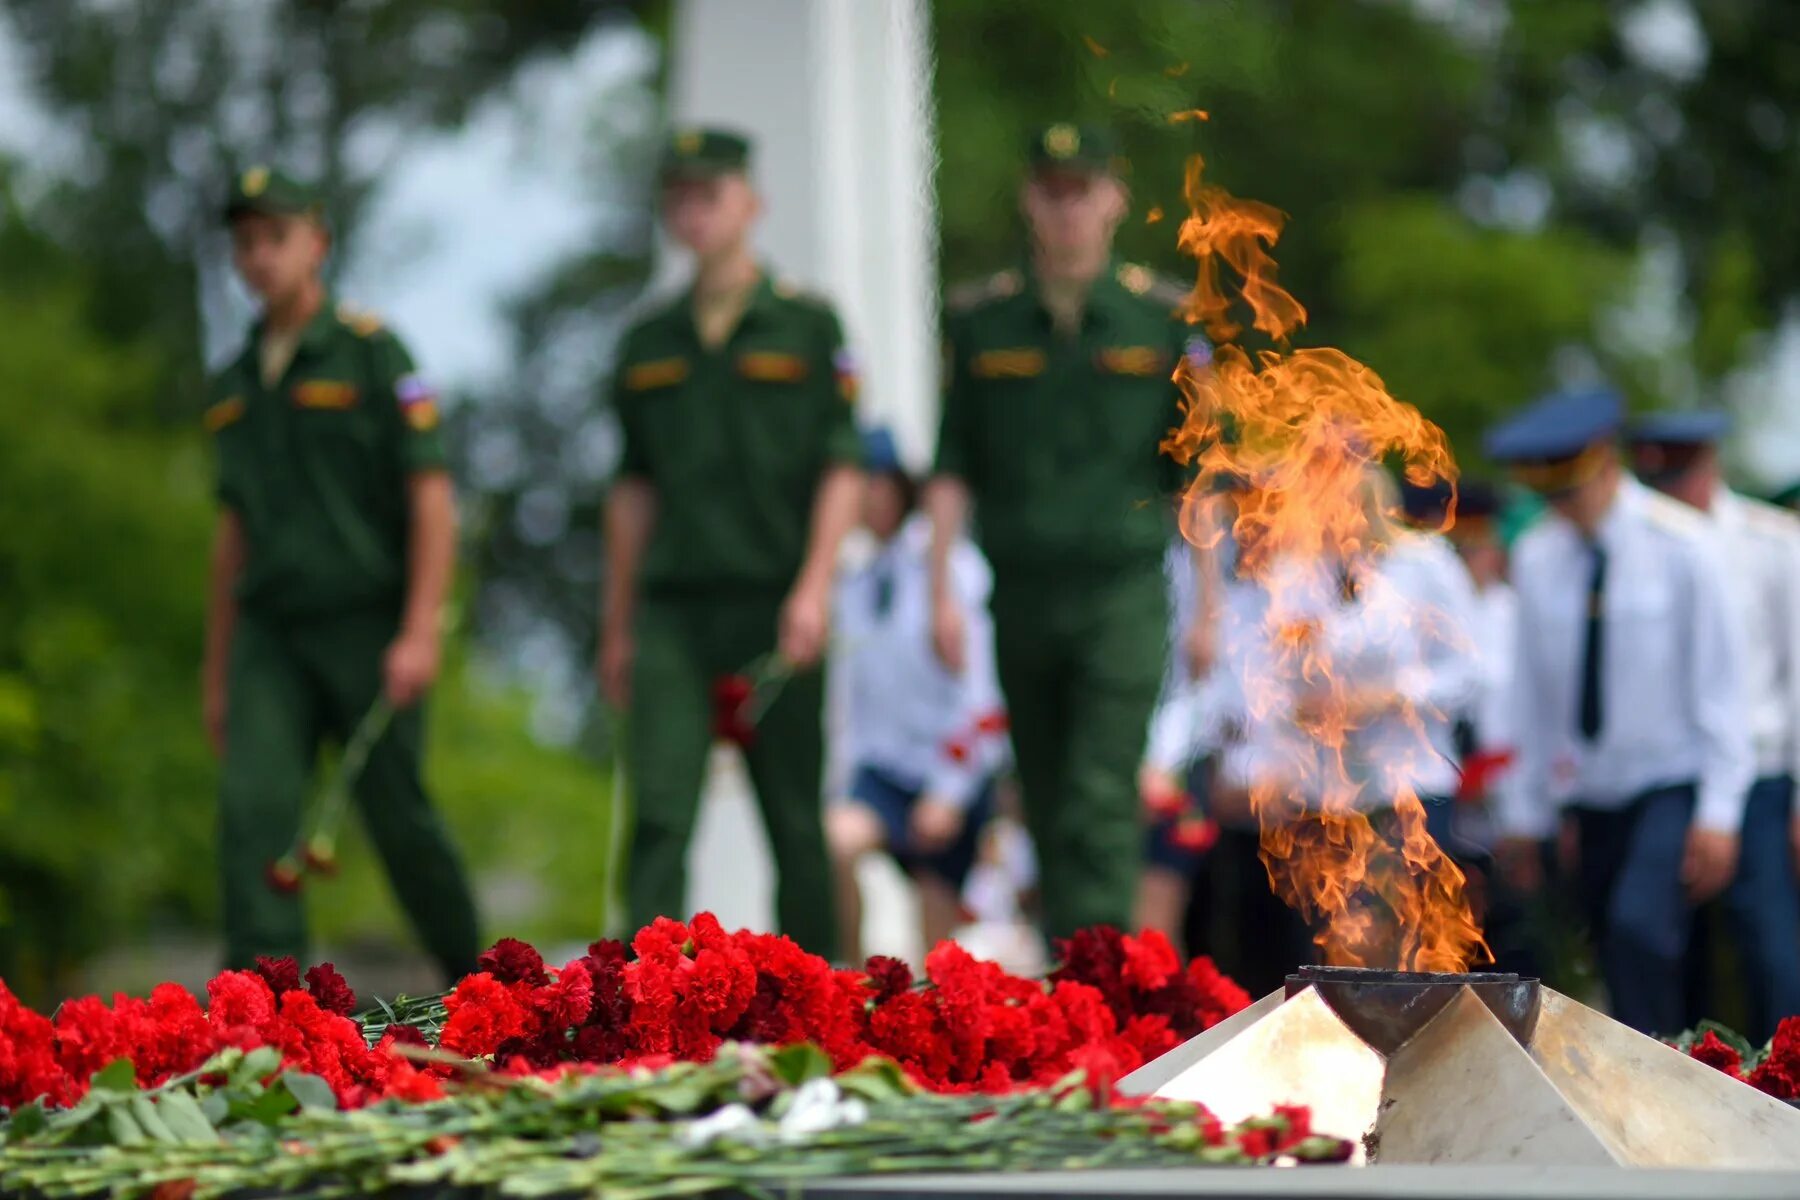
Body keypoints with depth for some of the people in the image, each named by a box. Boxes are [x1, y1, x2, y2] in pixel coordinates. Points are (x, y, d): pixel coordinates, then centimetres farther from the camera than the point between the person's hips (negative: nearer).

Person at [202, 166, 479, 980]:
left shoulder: (371, 354, -3)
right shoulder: (232, 386, 14)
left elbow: (432, 500, -8)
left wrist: (420, 633, -17)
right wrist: (216, 671, 17)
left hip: (366, 629, -4)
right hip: (270, 636, 4)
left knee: (398, 816, 1)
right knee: (252, 805, -14)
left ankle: (475, 982, 23)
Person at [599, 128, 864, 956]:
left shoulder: (807, 327, 4)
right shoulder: (647, 346, 14)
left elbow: (842, 471, -1)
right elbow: (633, 491, 17)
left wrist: (813, 589, -12)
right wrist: (617, 628, 15)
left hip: (771, 605, -2)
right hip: (673, 607, 2)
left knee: (794, 818, 4)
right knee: (659, 813, -10)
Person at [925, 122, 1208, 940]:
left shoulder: (1164, 319, 3)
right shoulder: (980, 320, 8)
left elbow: (1197, 474, 5)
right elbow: (952, 468, 9)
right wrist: (941, 590, 1)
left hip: (1124, 596, -3)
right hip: (1022, 592, 3)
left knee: (1101, 803, -14)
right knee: (1046, 810, 7)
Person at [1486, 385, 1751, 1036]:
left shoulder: (1680, 545, -9)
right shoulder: (1537, 557, 3)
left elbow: (1720, 682, -8)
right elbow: (1532, 690, 10)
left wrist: (1719, 811, -13)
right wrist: (1525, 811, 10)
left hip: (1674, 787, -5)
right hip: (1593, 797, 5)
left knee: (1640, 926, -25)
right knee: (1619, 964, 4)